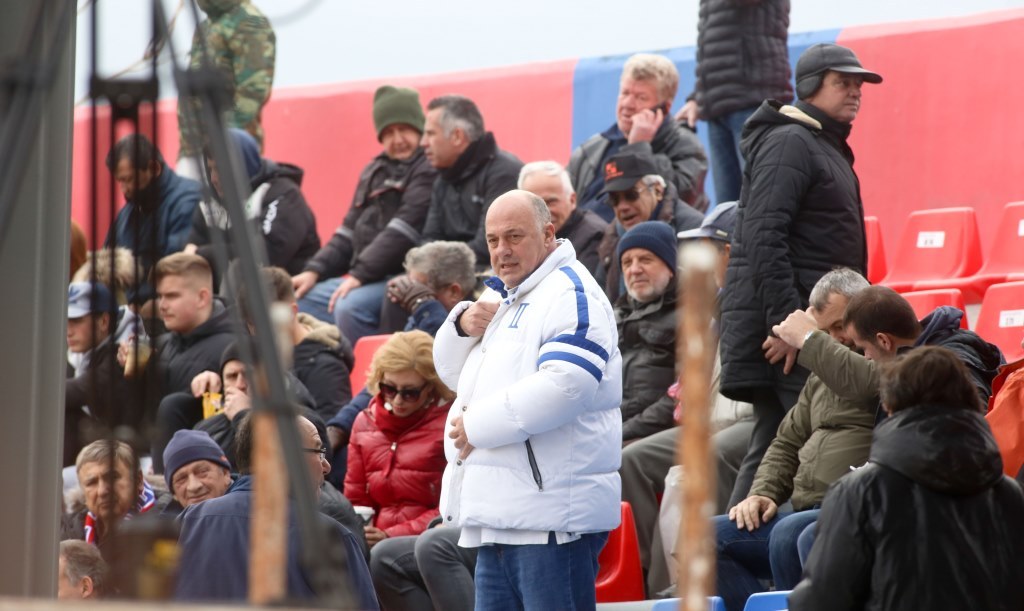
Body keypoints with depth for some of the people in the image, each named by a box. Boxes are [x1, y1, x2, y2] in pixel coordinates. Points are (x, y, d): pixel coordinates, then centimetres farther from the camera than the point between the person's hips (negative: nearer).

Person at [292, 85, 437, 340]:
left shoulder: (429, 170, -8)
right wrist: (314, 271, 7)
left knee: (350, 307, -33)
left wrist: (359, 275, -21)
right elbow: (349, 232, 22)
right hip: (361, 279, 9)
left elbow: (403, 233, -17)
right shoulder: (374, 172, 21)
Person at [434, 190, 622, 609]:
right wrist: (463, 325, 3)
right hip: (500, 512, 10)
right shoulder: (502, 297, 22)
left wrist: (478, 426, -16)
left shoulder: (570, 293, -9)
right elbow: (451, 371, 26)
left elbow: (564, 386, -24)